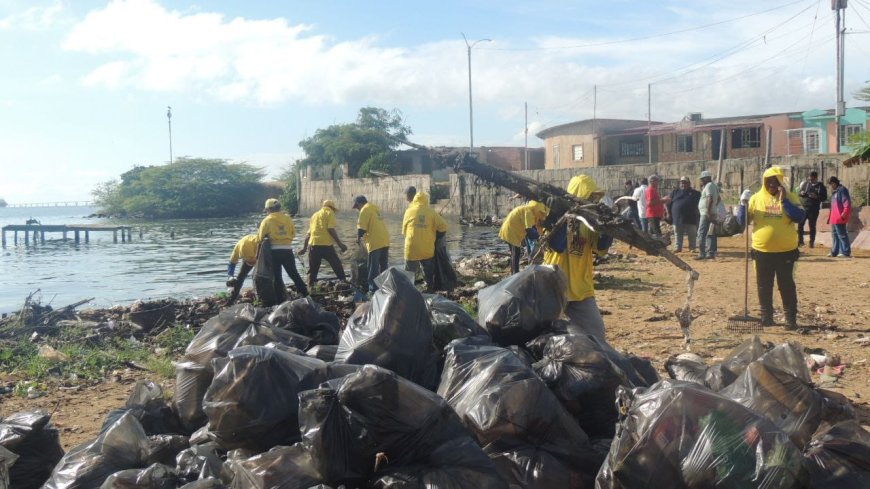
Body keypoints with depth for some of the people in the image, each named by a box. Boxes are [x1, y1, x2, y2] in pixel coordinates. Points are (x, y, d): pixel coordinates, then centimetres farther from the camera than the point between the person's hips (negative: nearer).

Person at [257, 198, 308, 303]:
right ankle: (305, 295, 9)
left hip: (275, 251, -3)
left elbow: (260, 237, -3)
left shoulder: (267, 220, -3)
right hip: (288, 250, 3)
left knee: (277, 276, 6)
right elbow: (293, 233, 7)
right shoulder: (288, 218, 6)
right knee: (294, 274, 11)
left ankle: (280, 299, 6)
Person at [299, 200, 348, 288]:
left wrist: (304, 248, 29)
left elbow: (308, 233, 24)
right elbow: (331, 229, -9)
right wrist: (340, 244, -10)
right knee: (337, 265, 7)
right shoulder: (329, 213, 5)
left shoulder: (315, 215, 23)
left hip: (313, 245, 5)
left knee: (312, 269, 11)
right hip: (326, 245, -5)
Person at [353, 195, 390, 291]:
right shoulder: (375, 208, 19)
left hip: (375, 242, -8)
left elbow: (362, 227, -13)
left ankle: (373, 289, -3)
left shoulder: (365, 210, -8)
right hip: (385, 240, 8)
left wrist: (358, 238, 3)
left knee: (373, 268, -3)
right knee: (384, 266, 14)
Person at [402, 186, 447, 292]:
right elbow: (443, 226, -3)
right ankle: (430, 289, 17)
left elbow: (404, 230, 9)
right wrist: (435, 237, 13)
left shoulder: (409, 211, 0)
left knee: (409, 272, 9)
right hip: (428, 249, 1)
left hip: (412, 249, -1)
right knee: (428, 273, 14)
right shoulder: (431, 213, -2)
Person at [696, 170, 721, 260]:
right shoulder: (714, 186, 19)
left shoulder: (708, 186, -13)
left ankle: (702, 253, -12)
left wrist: (708, 211, -25)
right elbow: (718, 198, 26)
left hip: (706, 214, -10)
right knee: (710, 235, 11)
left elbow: (710, 199, -24)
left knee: (701, 234, -9)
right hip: (713, 214, 10)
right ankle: (711, 253, 13)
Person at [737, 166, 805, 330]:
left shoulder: (790, 197, 1)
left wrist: (784, 200, -18)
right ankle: (766, 316, 20)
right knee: (764, 287, 9)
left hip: (786, 251, -2)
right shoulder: (756, 198, 3)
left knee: (787, 286, 4)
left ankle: (791, 319, 11)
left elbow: (799, 217, -14)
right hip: (762, 252, 2)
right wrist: (743, 204, -14)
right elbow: (742, 220, 1)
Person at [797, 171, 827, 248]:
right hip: (803, 207, 2)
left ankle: (812, 242, 12)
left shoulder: (821, 186, 1)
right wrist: (801, 193, -12)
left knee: (812, 226, 4)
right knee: (800, 224, -2)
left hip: (813, 209, -2)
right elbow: (798, 191, 12)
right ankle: (800, 241, 9)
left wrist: (816, 196, -19)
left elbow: (824, 198, -1)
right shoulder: (805, 183, 7)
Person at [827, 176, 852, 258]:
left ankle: (846, 252, -5)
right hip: (834, 218, 10)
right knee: (835, 234, 14)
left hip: (839, 217, -10)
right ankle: (834, 252, 20)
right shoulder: (834, 192, 19)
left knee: (842, 234, -8)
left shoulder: (842, 190, -10)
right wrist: (831, 217, 20)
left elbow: (847, 203, -18)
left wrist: (844, 213, -23)